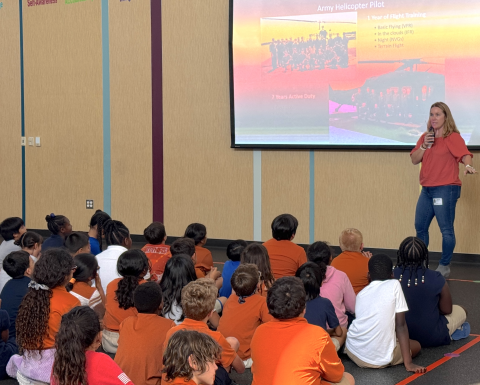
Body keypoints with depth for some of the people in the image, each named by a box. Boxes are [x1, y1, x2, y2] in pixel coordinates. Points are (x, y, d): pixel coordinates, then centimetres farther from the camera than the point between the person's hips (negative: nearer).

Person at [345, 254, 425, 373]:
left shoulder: (361, 294, 12)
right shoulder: (394, 285, 0)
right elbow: (401, 325, -3)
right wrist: (408, 363, -3)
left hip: (353, 353, 5)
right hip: (380, 359, -5)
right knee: (416, 345, 23)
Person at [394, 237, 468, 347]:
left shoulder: (393, 276, -16)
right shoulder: (436, 280, -21)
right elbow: (446, 310, -7)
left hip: (400, 335, 3)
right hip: (431, 338, -3)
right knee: (460, 311, 23)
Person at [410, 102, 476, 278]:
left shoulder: (453, 137, -7)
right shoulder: (425, 137, 12)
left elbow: (465, 154, -21)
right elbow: (414, 160, 7)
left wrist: (468, 165, -42)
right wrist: (424, 146, -9)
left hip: (446, 189, -7)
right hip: (427, 189, 7)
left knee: (446, 229, -5)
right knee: (420, 227, 14)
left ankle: (444, 267, 6)